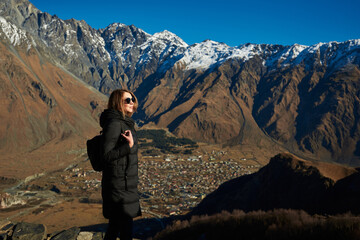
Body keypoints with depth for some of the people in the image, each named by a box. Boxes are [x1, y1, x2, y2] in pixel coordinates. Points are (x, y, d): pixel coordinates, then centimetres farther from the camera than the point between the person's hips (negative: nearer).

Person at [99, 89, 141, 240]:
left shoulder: (124, 122, 10)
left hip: (126, 182, 9)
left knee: (115, 223, 20)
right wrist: (129, 146, -29)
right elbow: (107, 155, -22)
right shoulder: (113, 124, -19)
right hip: (120, 184, -9)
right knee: (126, 227, 0)